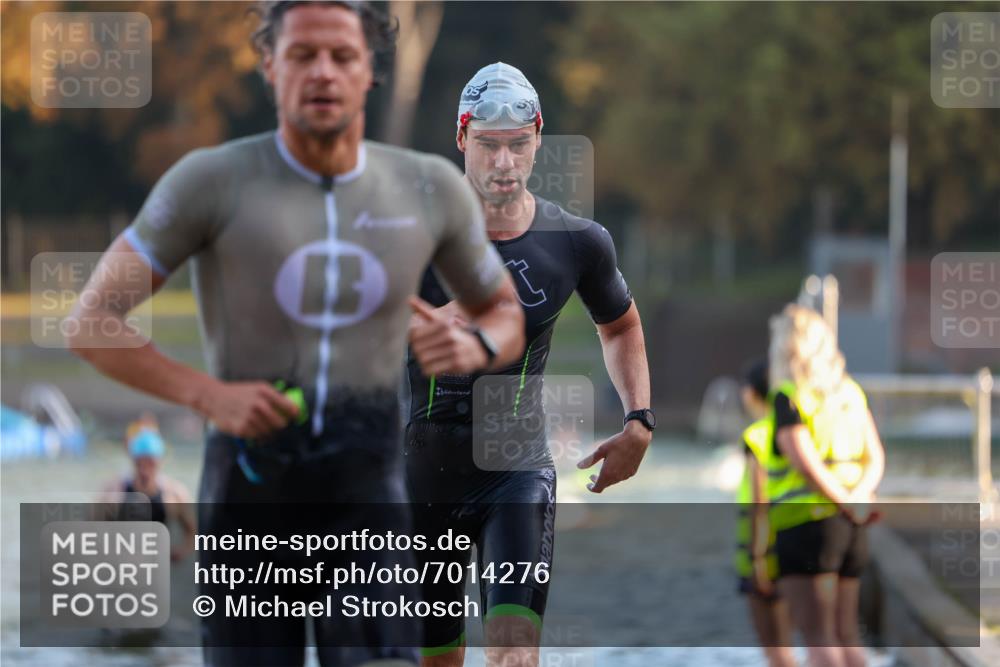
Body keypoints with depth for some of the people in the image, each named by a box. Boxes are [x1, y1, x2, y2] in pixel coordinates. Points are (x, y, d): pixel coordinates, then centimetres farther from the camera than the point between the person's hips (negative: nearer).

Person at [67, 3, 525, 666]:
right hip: (249, 495, -1)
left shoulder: (430, 188, 0)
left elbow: (505, 316, 17)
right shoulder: (211, 179, -8)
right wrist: (209, 396, -21)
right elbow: (90, 324, -6)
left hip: (363, 499, 1)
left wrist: (473, 348, -10)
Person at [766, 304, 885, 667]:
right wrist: (860, 496, -5)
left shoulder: (788, 397, -9)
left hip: (805, 524, -7)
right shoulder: (850, 393, 12)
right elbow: (875, 459, 9)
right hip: (850, 528, 7)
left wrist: (848, 504, -11)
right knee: (846, 631, 13)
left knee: (819, 635, -7)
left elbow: (806, 463, -18)